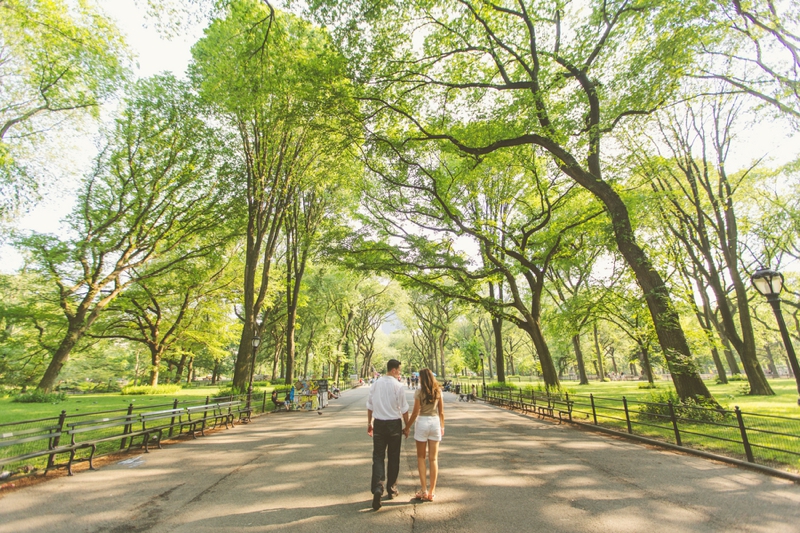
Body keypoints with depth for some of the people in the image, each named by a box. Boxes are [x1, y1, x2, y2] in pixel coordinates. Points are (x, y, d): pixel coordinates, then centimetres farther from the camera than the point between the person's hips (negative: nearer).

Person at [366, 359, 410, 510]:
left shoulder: (376, 384, 0)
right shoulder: (397, 385, -12)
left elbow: (370, 405, 7)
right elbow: (404, 409, -9)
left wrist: (369, 423, 17)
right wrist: (407, 427, 3)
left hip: (379, 423, 2)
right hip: (394, 424, -2)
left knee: (378, 457, 7)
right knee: (393, 458, 14)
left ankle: (377, 488, -12)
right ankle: (392, 490, 26)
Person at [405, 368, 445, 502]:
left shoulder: (419, 392, -10)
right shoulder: (438, 391, 1)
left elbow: (415, 413, -9)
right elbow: (441, 412, 6)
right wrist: (442, 426, 19)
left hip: (422, 422, -3)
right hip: (435, 422, 3)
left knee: (421, 457, 12)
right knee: (433, 459, 10)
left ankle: (424, 490, 8)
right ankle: (431, 492, 15)